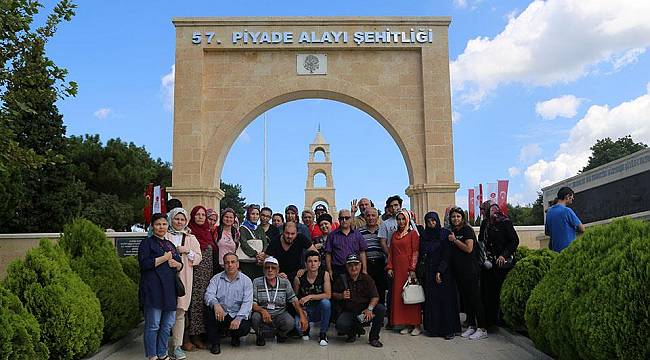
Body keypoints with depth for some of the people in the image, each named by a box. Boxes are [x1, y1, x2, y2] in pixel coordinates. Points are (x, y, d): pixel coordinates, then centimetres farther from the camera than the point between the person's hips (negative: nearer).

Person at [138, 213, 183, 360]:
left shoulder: (170, 244, 19)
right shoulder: (147, 243, -1)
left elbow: (181, 265, 20)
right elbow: (145, 264, -15)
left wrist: (176, 263, -3)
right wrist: (165, 258, -10)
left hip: (170, 289, 7)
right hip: (153, 289, -7)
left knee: (167, 324, 10)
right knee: (153, 325, -2)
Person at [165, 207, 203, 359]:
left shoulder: (191, 238, 17)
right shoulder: (165, 236, 7)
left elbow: (198, 257, 11)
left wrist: (187, 251, -4)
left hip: (183, 279, 2)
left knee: (180, 312, 1)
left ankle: (178, 346, 6)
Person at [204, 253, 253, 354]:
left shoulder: (246, 280, 2)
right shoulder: (216, 279, 5)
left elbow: (247, 303, -8)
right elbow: (208, 294, -11)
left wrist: (238, 318, -24)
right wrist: (215, 304, -34)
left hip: (238, 315, -1)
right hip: (221, 315, 1)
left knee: (245, 327, -30)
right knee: (210, 309, -29)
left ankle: (235, 336, 11)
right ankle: (215, 342, -10)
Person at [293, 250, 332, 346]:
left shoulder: (325, 274, -10)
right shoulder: (299, 278, -10)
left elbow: (328, 295, -17)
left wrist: (310, 297, -23)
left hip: (319, 310, 0)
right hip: (305, 310, 0)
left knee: (325, 302, -33)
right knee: (297, 325, -30)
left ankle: (323, 333, -9)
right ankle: (306, 328, 13)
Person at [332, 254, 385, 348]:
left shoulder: (366, 278, 1)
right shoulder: (341, 279, 2)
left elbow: (375, 297, -7)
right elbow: (333, 294, 9)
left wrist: (369, 309, -25)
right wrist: (341, 296, -14)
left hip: (364, 311, 1)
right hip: (348, 312, -1)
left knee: (381, 309, -27)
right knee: (340, 326, -32)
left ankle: (374, 338, -8)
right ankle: (353, 332, 7)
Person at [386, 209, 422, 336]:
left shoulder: (413, 233, -2)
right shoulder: (394, 234, 14)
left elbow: (415, 253, -7)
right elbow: (391, 252, 14)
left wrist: (413, 269, -14)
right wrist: (389, 267, 4)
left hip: (409, 268, -5)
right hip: (397, 269, 5)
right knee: (399, 296, 5)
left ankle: (416, 325, 5)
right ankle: (407, 324, 13)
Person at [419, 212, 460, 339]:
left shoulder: (445, 234, -2)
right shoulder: (424, 235, 11)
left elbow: (447, 255, -8)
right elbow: (421, 255, 12)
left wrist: (440, 271, -15)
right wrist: (421, 271, 3)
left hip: (443, 272, -4)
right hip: (428, 272, 4)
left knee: (445, 300, -4)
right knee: (431, 300, 3)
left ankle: (449, 329, 0)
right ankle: (433, 328, 8)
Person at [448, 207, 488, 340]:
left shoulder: (467, 230, -6)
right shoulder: (452, 232, 15)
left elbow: (469, 249, -16)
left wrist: (454, 240, -11)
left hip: (470, 270, -7)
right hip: (458, 270, 7)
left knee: (475, 298, -5)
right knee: (465, 298, 10)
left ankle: (482, 329, -1)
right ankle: (471, 326, 18)